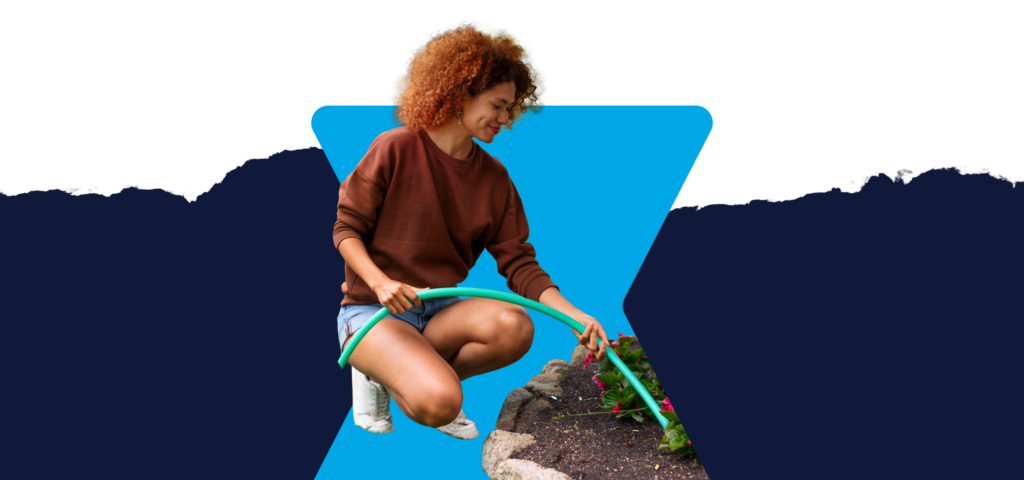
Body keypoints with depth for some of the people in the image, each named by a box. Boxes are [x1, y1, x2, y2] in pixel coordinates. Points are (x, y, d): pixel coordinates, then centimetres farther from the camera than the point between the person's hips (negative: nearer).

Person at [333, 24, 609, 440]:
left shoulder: (494, 178, 4)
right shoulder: (395, 149, -11)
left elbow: (518, 262, -1)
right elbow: (346, 229, -6)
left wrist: (575, 315, -15)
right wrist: (381, 283, -25)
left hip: (440, 310, 5)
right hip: (372, 310, -5)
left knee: (514, 326, -27)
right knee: (439, 403, -31)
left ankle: (417, 374, -1)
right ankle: (377, 373, 3)